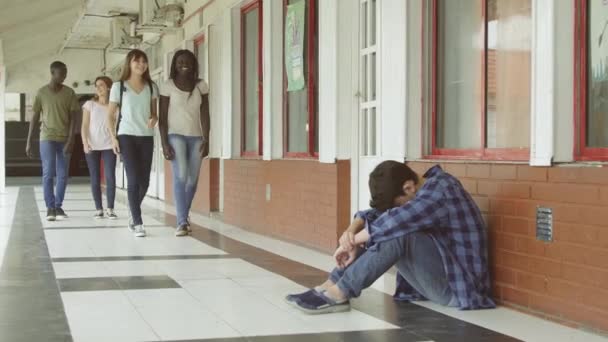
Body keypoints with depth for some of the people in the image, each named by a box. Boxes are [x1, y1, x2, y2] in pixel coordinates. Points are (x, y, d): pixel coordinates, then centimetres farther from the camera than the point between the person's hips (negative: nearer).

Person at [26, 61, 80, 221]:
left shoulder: (69, 93, 3)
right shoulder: (41, 92, 2)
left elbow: (72, 118, -1)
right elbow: (35, 118, 4)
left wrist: (70, 140, -12)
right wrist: (28, 141, 1)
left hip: (64, 139, 1)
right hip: (47, 138, -1)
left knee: (62, 175, 2)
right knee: (48, 173, -8)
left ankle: (58, 206, 12)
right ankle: (50, 207, -4)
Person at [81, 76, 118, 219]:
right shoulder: (89, 104, 4)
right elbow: (84, 126, 2)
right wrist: (85, 143, -10)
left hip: (108, 146, 0)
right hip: (92, 146, 1)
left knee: (110, 177, -9)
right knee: (95, 179, 2)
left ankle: (110, 209, -5)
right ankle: (98, 209, 7)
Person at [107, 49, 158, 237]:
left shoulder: (151, 87, 9)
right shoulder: (118, 86, 2)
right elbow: (111, 115, 5)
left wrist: (154, 119, -9)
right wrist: (113, 137, -5)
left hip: (147, 137, 3)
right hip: (127, 136, -3)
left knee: (144, 181, 4)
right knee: (133, 179, -11)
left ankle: (133, 214, 30)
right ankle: (138, 223, -7)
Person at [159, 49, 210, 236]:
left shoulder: (201, 86, 5)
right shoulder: (167, 86, -3)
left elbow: (205, 114, 4)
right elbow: (163, 116, -3)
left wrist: (206, 140, -5)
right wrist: (164, 143, -10)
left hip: (196, 137, 3)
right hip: (175, 136, -3)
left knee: (193, 180, 3)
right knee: (180, 176, -18)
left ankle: (183, 217, 23)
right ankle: (182, 222, -17)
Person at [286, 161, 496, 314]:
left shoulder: (441, 188, -18)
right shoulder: (423, 193, 9)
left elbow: (396, 220, -29)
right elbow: (374, 214, 8)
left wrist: (353, 241, -17)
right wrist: (352, 230, -13)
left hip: (457, 286, -9)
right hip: (438, 279, 9)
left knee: (398, 232, -29)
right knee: (378, 232, 3)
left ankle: (338, 294, -23)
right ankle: (329, 287, -8)